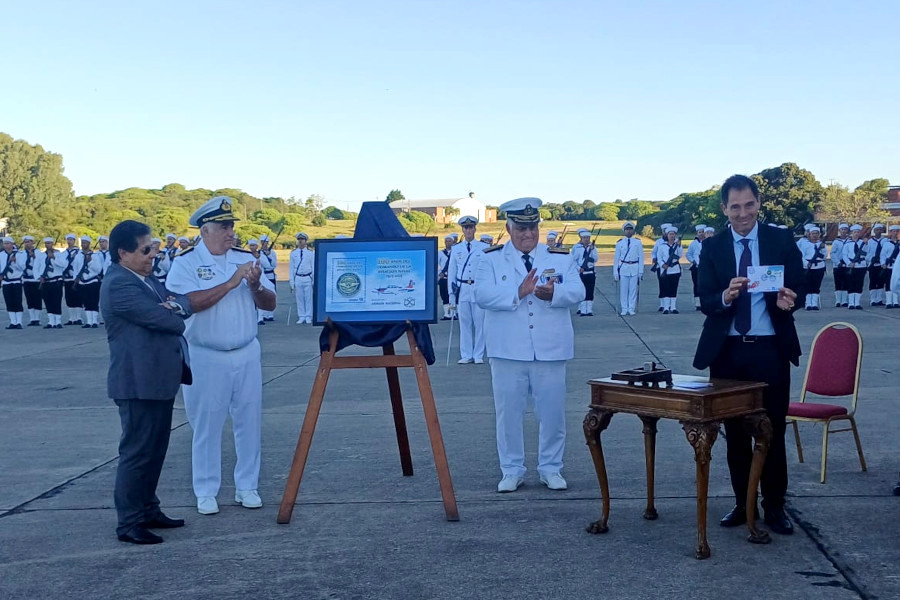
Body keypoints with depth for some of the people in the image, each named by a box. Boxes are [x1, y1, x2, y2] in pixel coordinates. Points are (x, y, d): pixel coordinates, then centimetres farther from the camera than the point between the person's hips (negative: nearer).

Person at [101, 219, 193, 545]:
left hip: (160, 379, 10)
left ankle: (148, 510, 27)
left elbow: (182, 302, 10)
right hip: (140, 382, -10)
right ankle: (129, 522, 6)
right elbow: (163, 319, -21)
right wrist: (176, 316, 2)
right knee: (138, 451, -2)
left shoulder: (147, 278, 14)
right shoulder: (118, 285, -18)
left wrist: (176, 304, -13)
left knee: (155, 449, 16)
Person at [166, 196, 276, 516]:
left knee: (249, 422, 9)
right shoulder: (186, 263, -6)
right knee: (207, 426, 4)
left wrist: (256, 285, -16)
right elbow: (191, 302, -22)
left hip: (247, 354, 4)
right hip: (207, 357, -4)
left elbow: (270, 304, 4)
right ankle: (206, 492, 16)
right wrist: (231, 282, -22)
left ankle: (247, 486, 21)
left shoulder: (245, 258, 6)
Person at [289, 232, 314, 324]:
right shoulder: (293, 253, 8)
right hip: (298, 278, 1)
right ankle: (301, 317, 11)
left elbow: (313, 267, 5)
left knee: (309, 298, 0)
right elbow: (291, 267, 9)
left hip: (308, 278, -1)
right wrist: (292, 281, 5)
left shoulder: (311, 253, 3)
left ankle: (308, 318, 8)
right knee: (299, 298, 3)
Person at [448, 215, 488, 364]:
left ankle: (479, 355, 8)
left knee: (480, 323, 0)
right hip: (462, 289, 2)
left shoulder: (484, 248, 3)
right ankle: (466, 355, 12)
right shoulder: (456, 249, 10)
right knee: (464, 323, 5)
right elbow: (452, 272, 13)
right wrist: (452, 292, 9)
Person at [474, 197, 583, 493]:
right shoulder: (491, 258, 3)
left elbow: (577, 292, -3)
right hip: (508, 350, -1)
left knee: (552, 412, 7)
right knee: (508, 412, 5)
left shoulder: (561, 257, 8)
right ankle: (512, 471, 18)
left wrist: (552, 293, -23)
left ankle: (551, 468, 22)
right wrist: (518, 293, -22)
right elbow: (482, 295, -11)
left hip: (550, 350, 1)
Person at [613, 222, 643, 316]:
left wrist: (641, 271, 1)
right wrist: (615, 272, 3)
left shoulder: (638, 242, 4)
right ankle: (624, 309, 8)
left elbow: (641, 257, 5)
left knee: (633, 289, 2)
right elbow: (616, 258, 7)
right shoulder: (620, 243, 5)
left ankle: (631, 309, 9)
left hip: (635, 268, 0)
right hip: (623, 268, 0)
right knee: (623, 290, 1)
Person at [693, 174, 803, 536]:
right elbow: (705, 302, -3)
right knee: (735, 432, 10)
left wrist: (789, 300, -23)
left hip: (770, 349, -1)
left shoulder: (782, 240, 1)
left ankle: (774, 506, 15)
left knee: (773, 431, 4)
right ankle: (742, 503, 22)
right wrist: (725, 297, -25)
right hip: (727, 350, 1)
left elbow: (798, 289, 0)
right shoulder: (712, 247, 3)